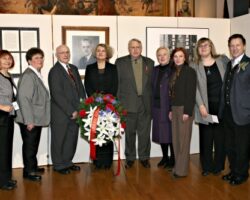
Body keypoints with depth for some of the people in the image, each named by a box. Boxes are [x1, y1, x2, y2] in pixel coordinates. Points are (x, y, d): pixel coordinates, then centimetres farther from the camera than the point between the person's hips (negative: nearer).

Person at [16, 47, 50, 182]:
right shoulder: (28, 75, -18)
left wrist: (33, 119, 15)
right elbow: (23, 98, -23)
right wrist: (29, 120, -23)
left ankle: (32, 167, 33)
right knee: (29, 145, 2)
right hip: (29, 120, -9)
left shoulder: (37, 75, 11)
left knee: (34, 144, 19)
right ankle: (28, 171, 15)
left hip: (36, 118, 9)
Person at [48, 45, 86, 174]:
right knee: (59, 140, 8)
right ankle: (59, 165, 23)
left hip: (75, 113, 7)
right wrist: (71, 111, -16)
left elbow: (80, 88, 12)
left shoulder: (73, 68, 12)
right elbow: (57, 95, -17)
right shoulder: (54, 71, -12)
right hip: (61, 114, -7)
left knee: (72, 138, 14)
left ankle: (67, 162, 30)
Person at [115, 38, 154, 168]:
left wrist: (152, 101, 1)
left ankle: (144, 157, 22)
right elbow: (116, 83, 0)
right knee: (129, 132, 9)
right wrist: (118, 101, -4)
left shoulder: (149, 62, 8)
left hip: (146, 103, 2)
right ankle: (130, 158, 22)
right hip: (128, 103, -1)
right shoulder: (120, 62, 2)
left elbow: (152, 82, 8)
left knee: (144, 132, 8)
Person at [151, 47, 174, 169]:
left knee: (170, 133, 2)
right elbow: (153, 87, 13)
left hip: (170, 106, -6)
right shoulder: (155, 70, 13)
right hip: (157, 106, 6)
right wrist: (152, 106, 8)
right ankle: (165, 157, 28)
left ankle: (172, 159, 17)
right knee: (161, 133, 13)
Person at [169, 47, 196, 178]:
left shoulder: (189, 71, -7)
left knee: (183, 139, -1)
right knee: (176, 139, 10)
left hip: (184, 109, -7)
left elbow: (191, 93, -13)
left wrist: (187, 112, -17)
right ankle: (178, 166, 21)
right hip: (175, 109, 7)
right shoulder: (174, 72, 12)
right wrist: (171, 110, 10)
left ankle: (182, 170, 8)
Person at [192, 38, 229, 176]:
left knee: (220, 137, 7)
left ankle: (218, 166, 21)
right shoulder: (195, 67, 4)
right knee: (206, 138, 6)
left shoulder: (222, 60, 7)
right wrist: (201, 105, -13)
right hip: (206, 107, 0)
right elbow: (195, 87, -3)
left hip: (222, 105, 1)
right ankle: (206, 166, 19)